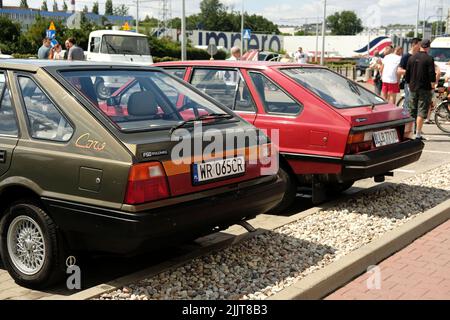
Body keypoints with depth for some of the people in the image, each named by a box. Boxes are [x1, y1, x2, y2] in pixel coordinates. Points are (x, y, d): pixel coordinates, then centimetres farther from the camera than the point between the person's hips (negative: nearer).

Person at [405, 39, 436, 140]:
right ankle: (418, 134, -6)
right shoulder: (429, 59, -10)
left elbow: (407, 73, 11)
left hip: (413, 88, 5)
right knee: (421, 112, -3)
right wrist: (433, 84, 1)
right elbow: (432, 74, -12)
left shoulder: (412, 58, 6)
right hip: (424, 89, -5)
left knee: (412, 112, 13)